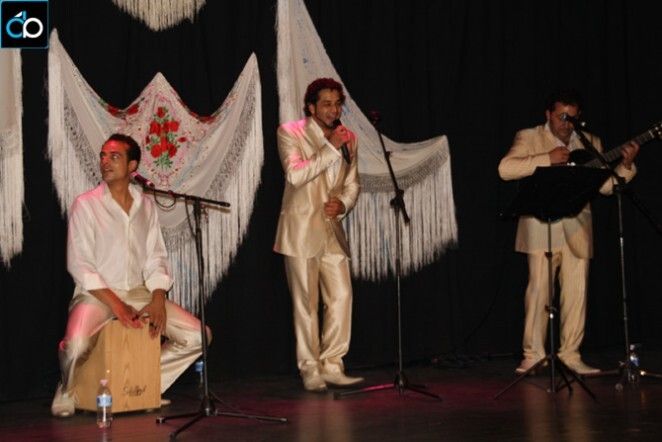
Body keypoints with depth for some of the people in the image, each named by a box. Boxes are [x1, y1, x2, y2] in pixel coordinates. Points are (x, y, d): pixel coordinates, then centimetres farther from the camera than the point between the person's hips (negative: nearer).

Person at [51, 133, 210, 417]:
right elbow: (79, 265, -10)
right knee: (76, 344, -34)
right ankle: (66, 393, 0)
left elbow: (156, 258, 8)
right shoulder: (85, 205, -4)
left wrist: (158, 300, -10)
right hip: (96, 295, -4)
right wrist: (116, 305, -19)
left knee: (198, 336, -9)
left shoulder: (146, 206, 9)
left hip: (138, 292, 5)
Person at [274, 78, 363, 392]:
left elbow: (352, 184, 15)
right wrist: (330, 149, -19)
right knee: (306, 302, -2)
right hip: (300, 229, -5)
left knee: (341, 296, -2)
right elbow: (295, 175, -18)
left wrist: (343, 203, -7)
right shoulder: (290, 133, -5)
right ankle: (310, 370, 6)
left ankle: (331, 366, 8)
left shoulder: (348, 138, 11)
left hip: (332, 229, 5)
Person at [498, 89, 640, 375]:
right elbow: (505, 169, -10)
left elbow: (605, 185, 11)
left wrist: (625, 165, -6)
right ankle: (533, 353, 2)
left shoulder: (590, 143, 16)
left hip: (577, 227, 3)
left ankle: (570, 353, 10)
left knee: (577, 291, 1)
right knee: (539, 289, -6)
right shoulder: (530, 138, 6)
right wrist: (547, 159, -16)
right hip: (541, 226, -3)